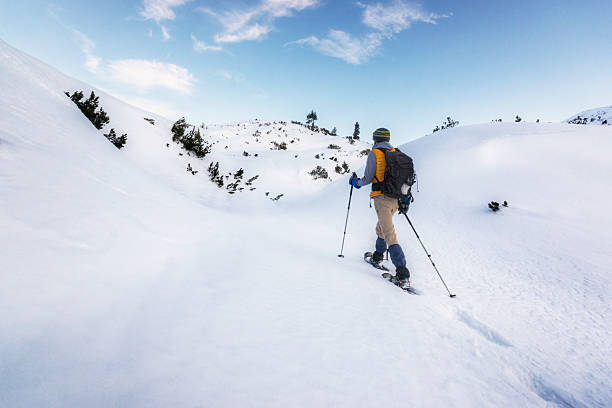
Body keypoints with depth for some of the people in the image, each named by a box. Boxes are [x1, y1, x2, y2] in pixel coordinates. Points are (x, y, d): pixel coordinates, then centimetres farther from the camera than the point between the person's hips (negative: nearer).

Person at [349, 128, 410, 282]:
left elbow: (368, 178, -7)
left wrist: (356, 182, 12)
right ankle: (378, 256, 40)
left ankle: (402, 270, -15)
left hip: (381, 198, -7)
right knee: (381, 227, 26)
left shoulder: (374, 153, -6)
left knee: (389, 234, -10)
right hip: (395, 199, 7)